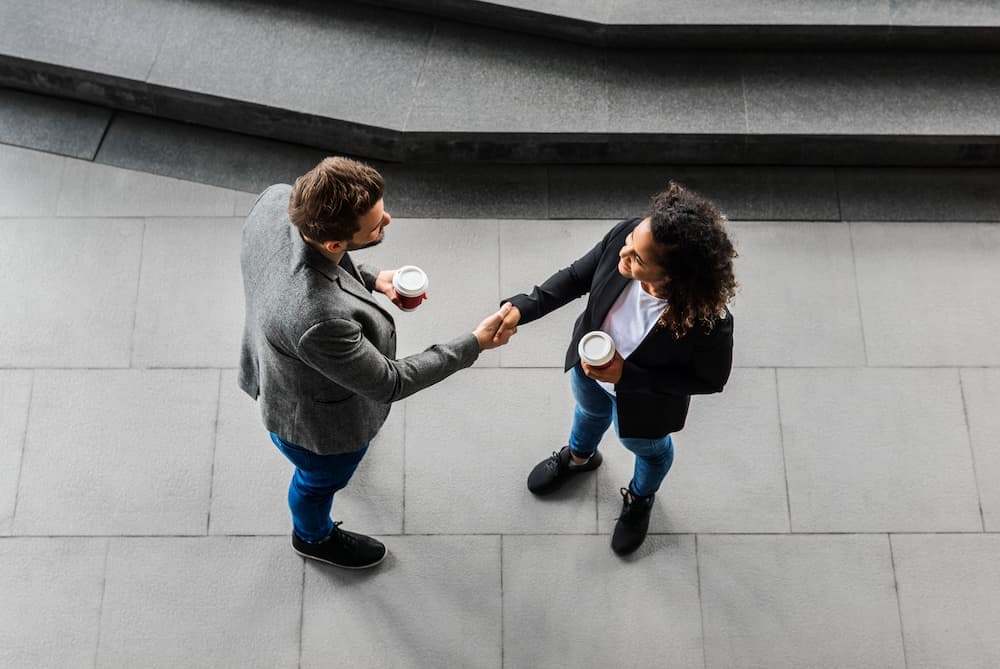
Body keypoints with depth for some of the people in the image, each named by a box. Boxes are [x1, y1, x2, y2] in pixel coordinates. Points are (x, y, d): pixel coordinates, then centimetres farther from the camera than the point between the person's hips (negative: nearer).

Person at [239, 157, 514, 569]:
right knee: (322, 479, 30)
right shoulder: (319, 319, -49)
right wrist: (474, 345, -23)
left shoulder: (276, 199, -30)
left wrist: (369, 278, -10)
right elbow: (389, 383, -30)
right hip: (314, 423, -7)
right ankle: (314, 538, 66)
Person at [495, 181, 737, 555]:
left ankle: (640, 498, 68)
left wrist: (628, 376, -32)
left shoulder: (707, 321, -45)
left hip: (644, 399, -4)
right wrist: (524, 308, -29)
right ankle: (579, 457, 74)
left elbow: (711, 379, -25)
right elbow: (577, 276, -16)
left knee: (648, 447, 31)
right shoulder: (625, 235, -35)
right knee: (590, 410, 37)